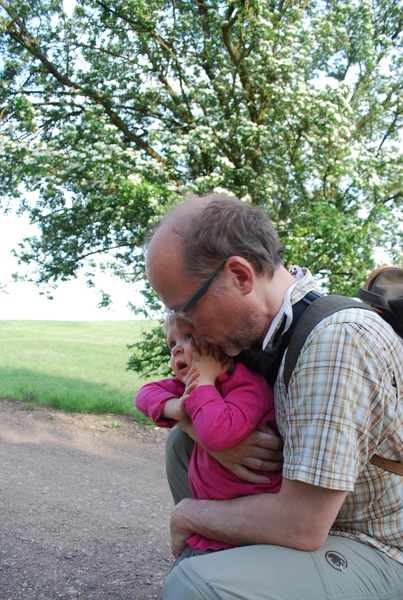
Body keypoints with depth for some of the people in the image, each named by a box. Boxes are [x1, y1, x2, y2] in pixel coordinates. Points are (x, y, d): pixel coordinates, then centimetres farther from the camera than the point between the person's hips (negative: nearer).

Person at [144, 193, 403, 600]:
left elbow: (301, 527, -30)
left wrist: (189, 513, -13)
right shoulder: (256, 321, -2)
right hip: (311, 517, 8)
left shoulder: (337, 338, -29)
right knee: (181, 441, 10)